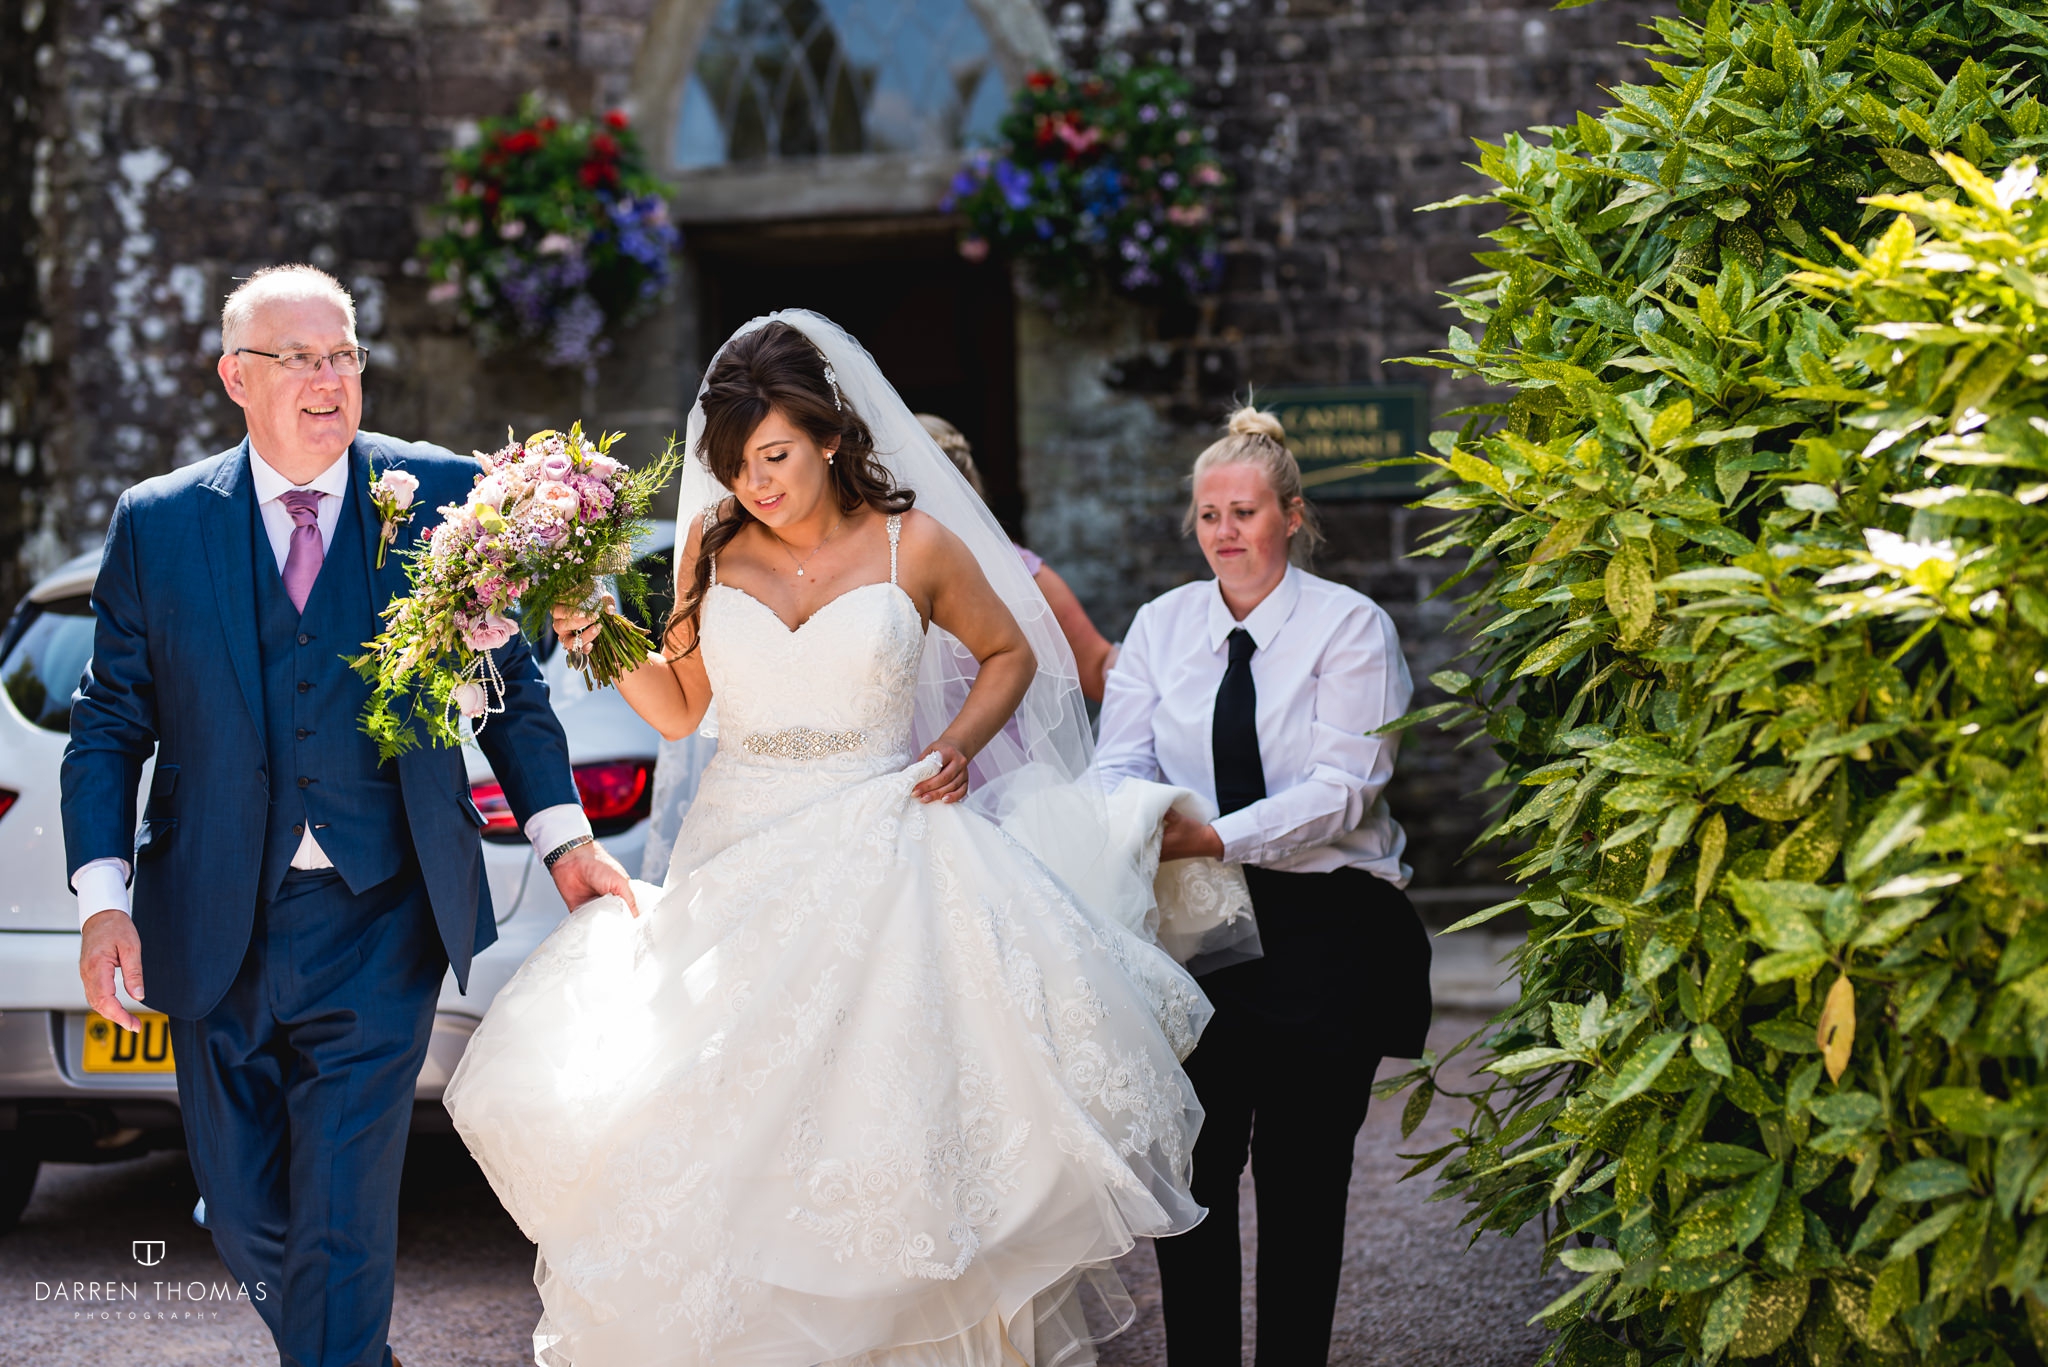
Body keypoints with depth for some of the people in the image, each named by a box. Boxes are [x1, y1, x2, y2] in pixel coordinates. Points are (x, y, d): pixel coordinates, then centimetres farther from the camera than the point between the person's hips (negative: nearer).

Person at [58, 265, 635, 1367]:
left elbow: (507, 682, 7)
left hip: (377, 924, -2)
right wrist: (102, 898, -6)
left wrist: (563, 838, 0)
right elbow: (109, 724, 4)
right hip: (214, 931, 2)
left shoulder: (442, 496, 0)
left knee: (341, 1221, -8)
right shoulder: (158, 523, 2)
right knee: (247, 1222, 13)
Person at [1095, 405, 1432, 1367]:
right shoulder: (1161, 624, 9)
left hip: (1324, 926, -3)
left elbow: (1344, 785, -14)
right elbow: (1123, 758, 1)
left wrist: (1216, 837, -26)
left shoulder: (1349, 625, -5)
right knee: (1189, 1168, 2)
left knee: (1303, 1178, 4)